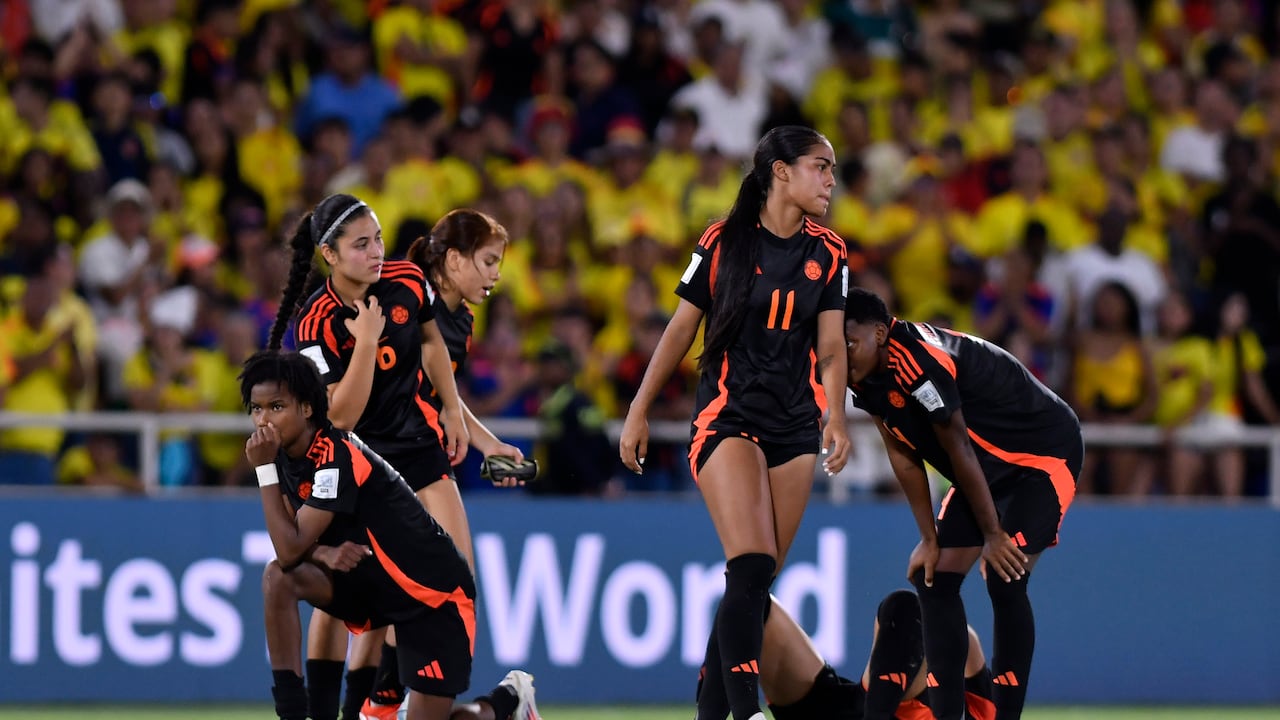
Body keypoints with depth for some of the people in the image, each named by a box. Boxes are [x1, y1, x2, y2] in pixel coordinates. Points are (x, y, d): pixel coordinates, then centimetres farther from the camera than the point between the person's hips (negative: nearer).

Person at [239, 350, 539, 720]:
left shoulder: (336, 457, -27)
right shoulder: (288, 453, -2)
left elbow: (291, 550, -31)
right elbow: (294, 547, 2)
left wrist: (264, 469, -28)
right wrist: (324, 552, -21)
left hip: (435, 592, -7)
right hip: (372, 579, 7)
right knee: (278, 577, -19)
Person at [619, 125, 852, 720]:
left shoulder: (828, 254, 7)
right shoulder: (723, 242, -3)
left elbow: (830, 348, 3)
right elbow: (680, 329, 4)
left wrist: (835, 418, -14)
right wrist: (639, 412, 3)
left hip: (795, 426, 4)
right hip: (727, 418, -4)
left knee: (756, 583, 4)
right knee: (751, 567, -20)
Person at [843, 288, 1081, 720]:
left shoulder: (918, 362, -33)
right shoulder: (866, 377, -5)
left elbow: (959, 451, -25)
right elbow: (903, 457, 2)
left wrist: (993, 535, -18)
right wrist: (930, 539, 0)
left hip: (1045, 455, -10)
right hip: (991, 469, 10)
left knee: (1004, 580, -20)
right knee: (934, 578, 3)